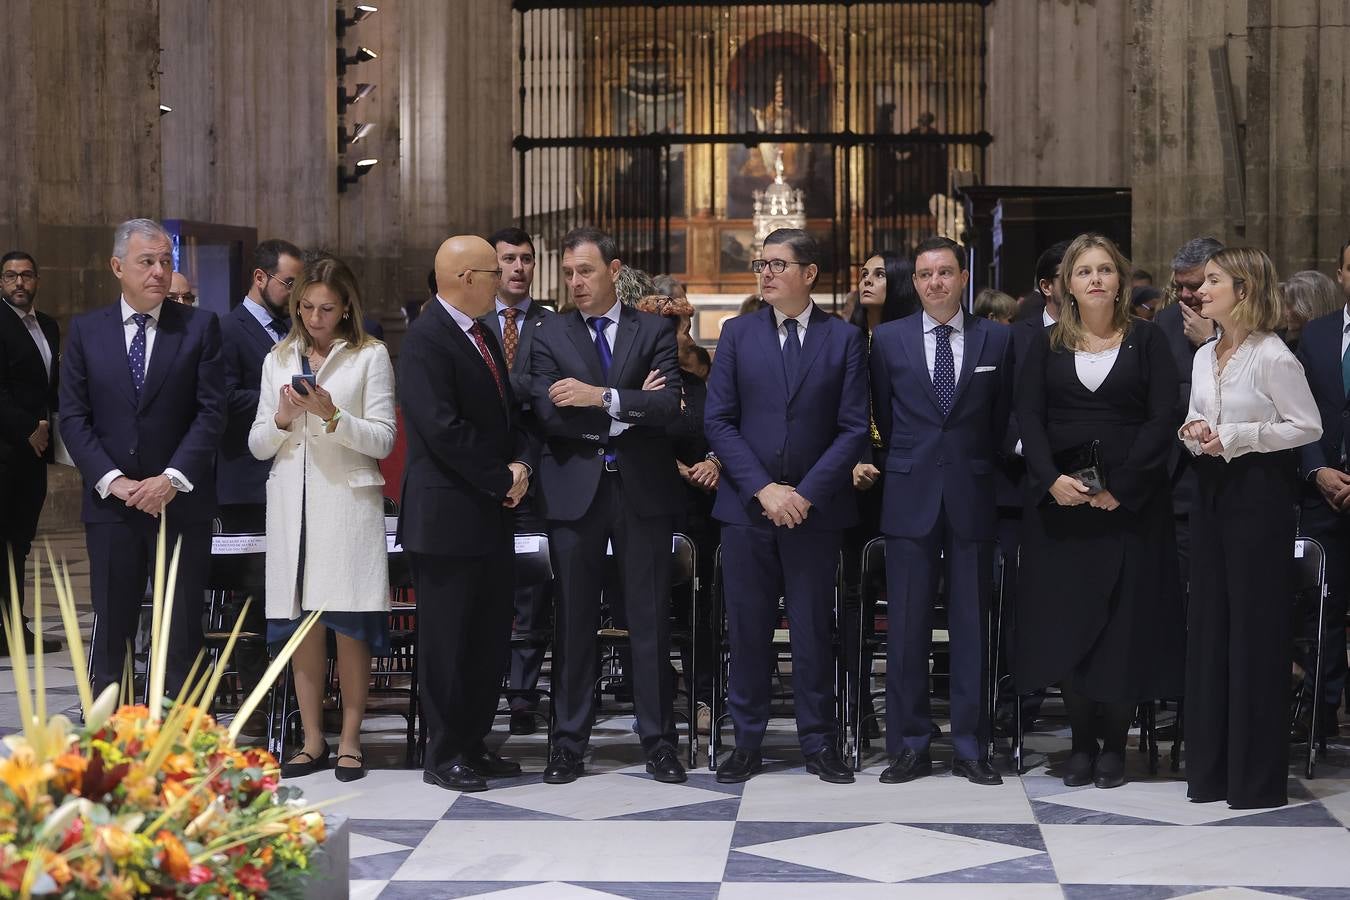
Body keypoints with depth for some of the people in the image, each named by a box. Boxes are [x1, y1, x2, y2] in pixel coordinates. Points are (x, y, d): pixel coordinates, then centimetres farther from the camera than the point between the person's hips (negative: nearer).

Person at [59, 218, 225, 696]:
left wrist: (173, 478, -13)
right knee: (111, 628, 5)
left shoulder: (199, 326, 2)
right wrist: (111, 479, -10)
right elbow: (73, 417, 2)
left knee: (182, 633, 3)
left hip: (182, 502, -1)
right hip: (111, 502, 1)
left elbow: (211, 411, -3)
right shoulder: (86, 330, 6)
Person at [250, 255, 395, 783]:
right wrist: (282, 418, -7)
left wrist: (332, 415, -16)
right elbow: (258, 446, 13)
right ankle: (313, 742, 12)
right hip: (291, 502, 4)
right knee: (300, 623, 4)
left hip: (347, 498, -4)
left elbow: (382, 440, -3)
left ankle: (350, 741, 4)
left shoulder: (370, 357, 2)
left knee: (349, 623, -4)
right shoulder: (279, 360, 15)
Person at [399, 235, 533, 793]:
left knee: (490, 638, 13)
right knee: (447, 641, 0)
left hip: (492, 516, 9)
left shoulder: (484, 335, 15)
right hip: (448, 520, -9)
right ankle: (444, 758, 9)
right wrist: (503, 480, -14)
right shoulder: (426, 342, -14)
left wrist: (522, 463, -1)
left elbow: (509, 412, 19)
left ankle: (473, 745, 23)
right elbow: (445, 431, -21)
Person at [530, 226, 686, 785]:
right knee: (574, 621, 5)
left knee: (650, 619, 4)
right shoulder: (550, 335, 7)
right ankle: (569, 742, 12)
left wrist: (602, 397, -19)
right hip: (575, 490, 0)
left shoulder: (654, 331, 6)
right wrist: (631, 409, -9)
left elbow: (670, 405, -9)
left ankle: (658, 740, 12)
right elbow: (548, 413, -7)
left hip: (643, 489, 0)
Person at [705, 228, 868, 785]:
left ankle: (818, 742, 15)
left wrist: (806, 494, -12)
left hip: (815, 508, -1)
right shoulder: (738, 334, 5)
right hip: (746, 506, 1)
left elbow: (853, 429, -2)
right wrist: (762, 488, -11)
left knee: (813, 628, 5)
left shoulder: (843, 338, 2)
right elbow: (718, 421, 0)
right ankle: (747, 741, 15)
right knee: (747, 628, 5)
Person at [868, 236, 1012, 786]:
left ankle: (969, 747, 11)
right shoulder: (889, 339, 5)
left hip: (972, 496, 0)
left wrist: (977, 468, 12)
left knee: (971, 624, 4)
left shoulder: (996, 339, 4)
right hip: (911, 497, 0)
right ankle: (910, 746, 10)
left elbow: (1001, 420, 12)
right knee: (907, 627, 1)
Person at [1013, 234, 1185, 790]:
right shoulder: (1047, 347, 9)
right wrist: (1052, 479, -16)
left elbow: (1162, 420, -3)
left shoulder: (1147, 343, 4)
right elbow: (1028, 418, 1)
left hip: (1129, 500, -1)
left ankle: (1114, 744, 8)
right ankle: (1082, 742, 10)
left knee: (1126, 619, -1)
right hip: (1060, 500, 2)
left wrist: (1121, 488, -13)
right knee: (1064, 619, 1)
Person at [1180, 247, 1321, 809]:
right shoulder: (1204, 356, 12)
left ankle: (1257, 777, 6)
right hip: (1213, 491, 8)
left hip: (1259, 493, -8)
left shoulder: (1272, 356, -12)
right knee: (1208, 622, 9)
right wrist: (1194, 433, -2)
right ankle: (1211, 767, 17)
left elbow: (1307, 426, -12)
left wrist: (1235, 437, -16)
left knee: (1255, 627, -3)